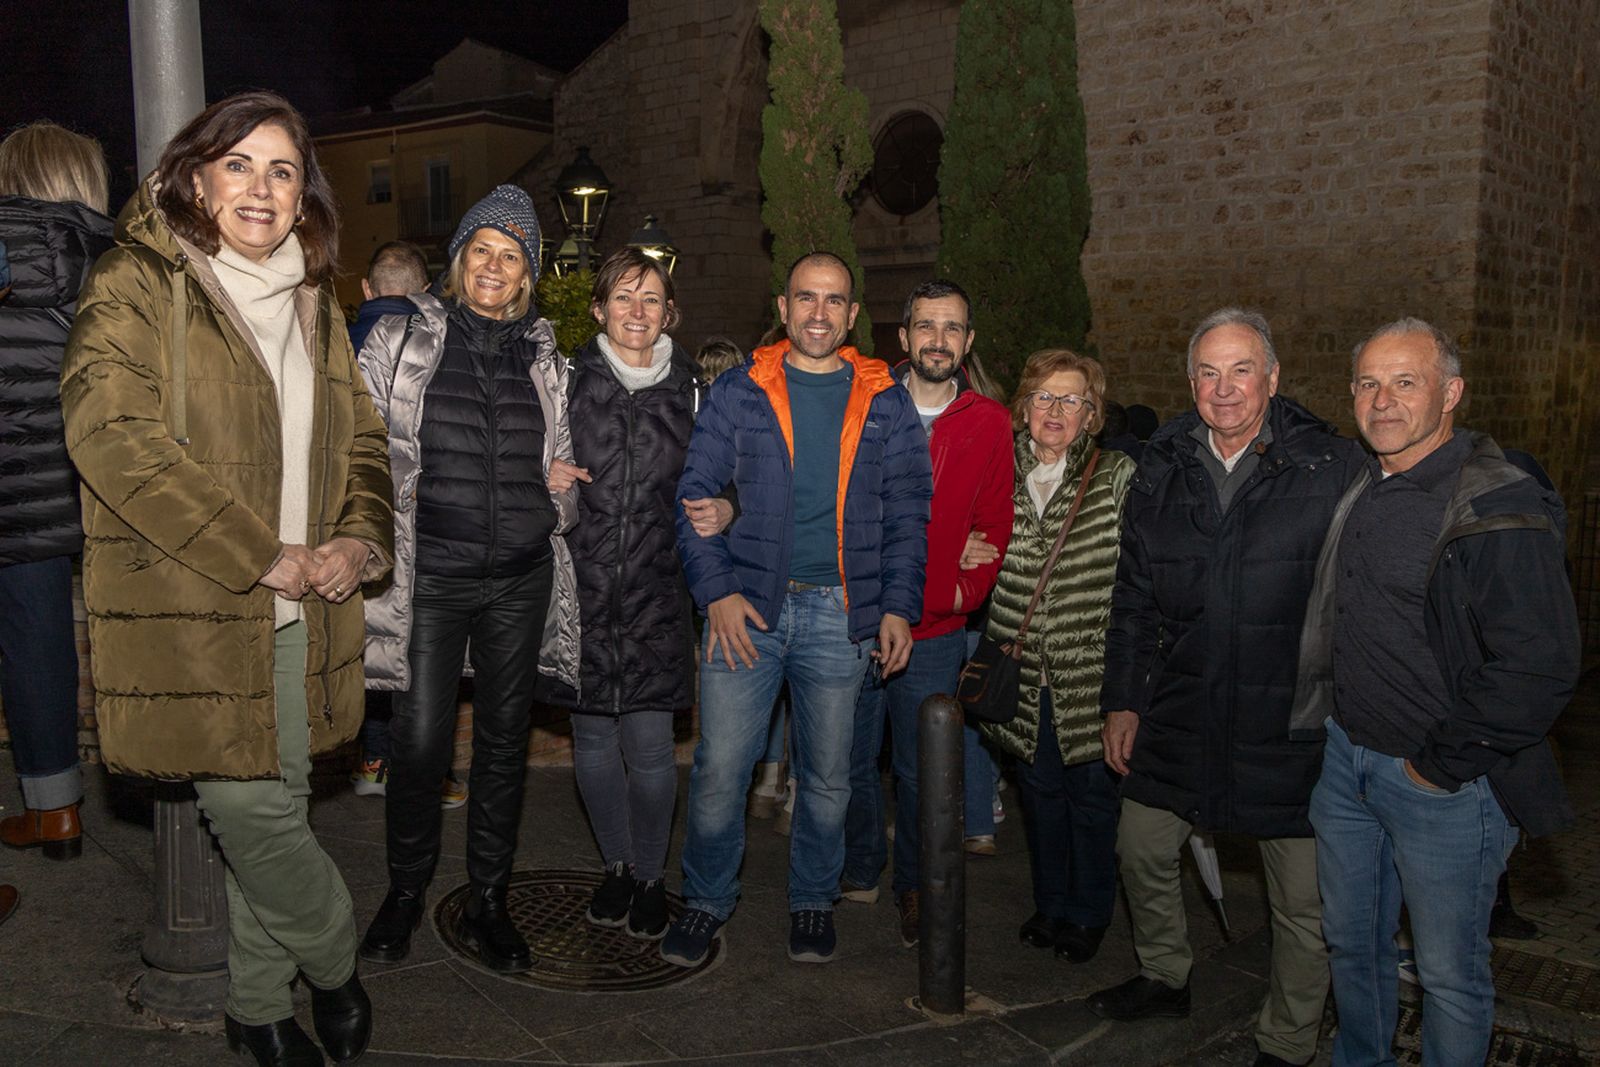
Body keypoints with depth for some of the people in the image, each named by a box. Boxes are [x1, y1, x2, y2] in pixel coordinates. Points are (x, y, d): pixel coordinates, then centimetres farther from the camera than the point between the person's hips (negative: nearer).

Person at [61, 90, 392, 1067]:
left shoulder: (312, 303, 15)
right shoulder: (137, 288, -4)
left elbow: (362, 438, 18)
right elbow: (112, 436, -17)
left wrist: (359, 541, -2)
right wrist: (264, 556, -18)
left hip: (299, 613, 6)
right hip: (192, 610, -5)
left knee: (277, 813, 13)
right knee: (251, 814, -4)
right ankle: (336, 965, 23)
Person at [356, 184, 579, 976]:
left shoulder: (544, 359, 11)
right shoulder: (400, 342, 3)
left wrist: (558, 502, 3)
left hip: (521, 579, 3)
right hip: (429, 575, -3)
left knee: (504, 740, 10)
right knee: (420, 740, -4)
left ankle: (488, 904, 25)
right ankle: (405, 894, 22)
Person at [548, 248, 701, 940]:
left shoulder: (688, 390, 5)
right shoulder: (568, 380, 3)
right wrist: (543, 480, -9)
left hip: (656, 591, 0)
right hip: (584, 587, 1)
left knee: (648, 744, -1)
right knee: (592, 737, 8)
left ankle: (650, 876, 22)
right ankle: (616, 865, 31)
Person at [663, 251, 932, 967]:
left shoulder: (886, 403, 8)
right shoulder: (738, 392, 5)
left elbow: (908, 513, 7)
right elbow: (695, 495, 3)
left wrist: (899, 606, -3)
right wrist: (717, 591, -9)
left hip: (841, 613, 1)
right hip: (747, 606, -1)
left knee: (828, 774, 11)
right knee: (719, 766, 0)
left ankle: (812, 900, 32)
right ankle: (707, 899, 22)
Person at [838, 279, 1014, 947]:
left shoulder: (989, 423, 2)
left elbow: (994, 524, 7)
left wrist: (966, 589, -5)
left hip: (934, 631, 0)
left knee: (920, 770, 10)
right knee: (852, 759, 12)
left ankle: (914, 886, 30)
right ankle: (859, 873, 33)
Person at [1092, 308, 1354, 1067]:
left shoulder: (1331, 467, -9)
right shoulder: (1162, 470, 4)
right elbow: (1133, 597, 10)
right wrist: (1121, 702, 9)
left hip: (1291, 725, -4)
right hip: (1182, 714, 4)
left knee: (1302, 902, 7)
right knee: (1142, 849, 18)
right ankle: (1163, 977, 45)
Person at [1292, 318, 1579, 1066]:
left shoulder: (1502, 512, -18)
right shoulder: (1359, 491, 7)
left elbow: (1539, 667, -23)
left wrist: (1442, 764, -17)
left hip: (1444, 781, -7)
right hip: (1344, 757, 7)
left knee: (1449, 972, 8)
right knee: (1350, 943, 22)